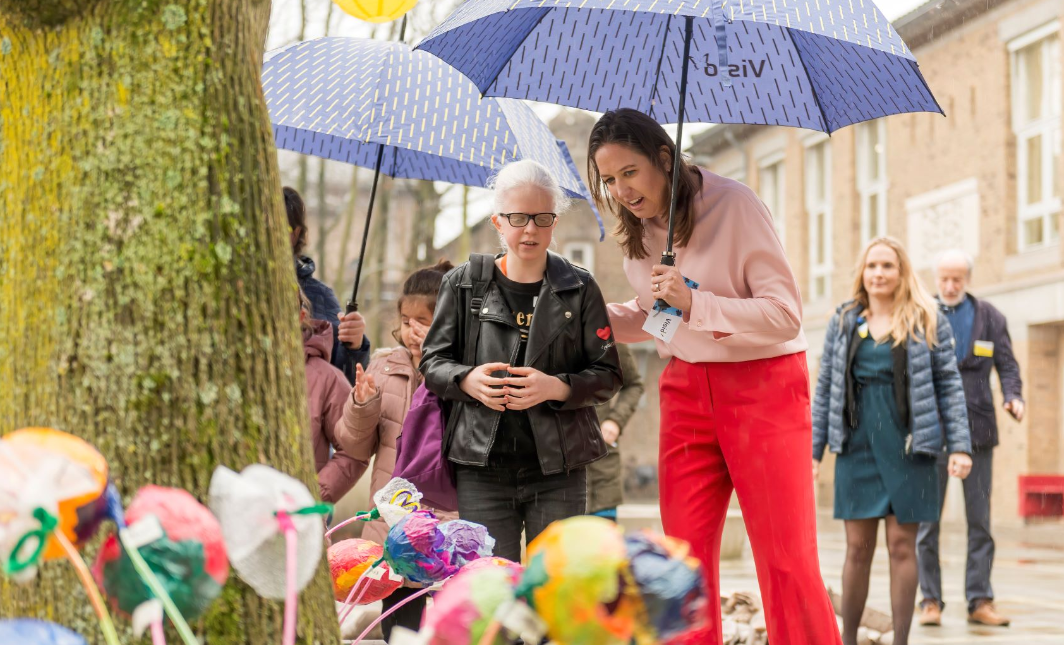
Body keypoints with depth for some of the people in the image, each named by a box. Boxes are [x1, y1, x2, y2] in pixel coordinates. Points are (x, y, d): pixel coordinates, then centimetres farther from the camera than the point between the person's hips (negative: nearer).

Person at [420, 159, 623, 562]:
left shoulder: (579, 288, 5)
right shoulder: (464, 284, 7)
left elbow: (607, 375, 4)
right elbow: (432, 362, 10)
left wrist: (555, 387, -14)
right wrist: (467, 380, -12)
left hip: (558, 471, 0)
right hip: (482, 469, 0)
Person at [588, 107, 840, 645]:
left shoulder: (733, 205, -14)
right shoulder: (638, 234, 7)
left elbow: (785, 313, -16)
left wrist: (694, 304, -25)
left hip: (763, 385, -6)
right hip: (687, 391, 6)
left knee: (787, 557, -8)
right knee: (684, 554, 3)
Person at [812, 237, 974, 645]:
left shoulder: (928, 321, 3)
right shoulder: (844, 322, 8)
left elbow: (949, 386, 1)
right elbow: (825, 390, 9)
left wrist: (960, 446, -7)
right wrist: (813, 451, 5)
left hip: (908, 447, -1)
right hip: (857, 445, 1)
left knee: (902, 546, 1)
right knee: (858, 548, 2)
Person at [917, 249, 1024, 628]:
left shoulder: (990, 318, 8)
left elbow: (1007, 366, 6)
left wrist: (1013, 397, -14)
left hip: (976, 429, 1)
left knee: (979, 519, 3)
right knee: (927, 520, -1)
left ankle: (979, 601, 7)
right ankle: (931, 600, 5)